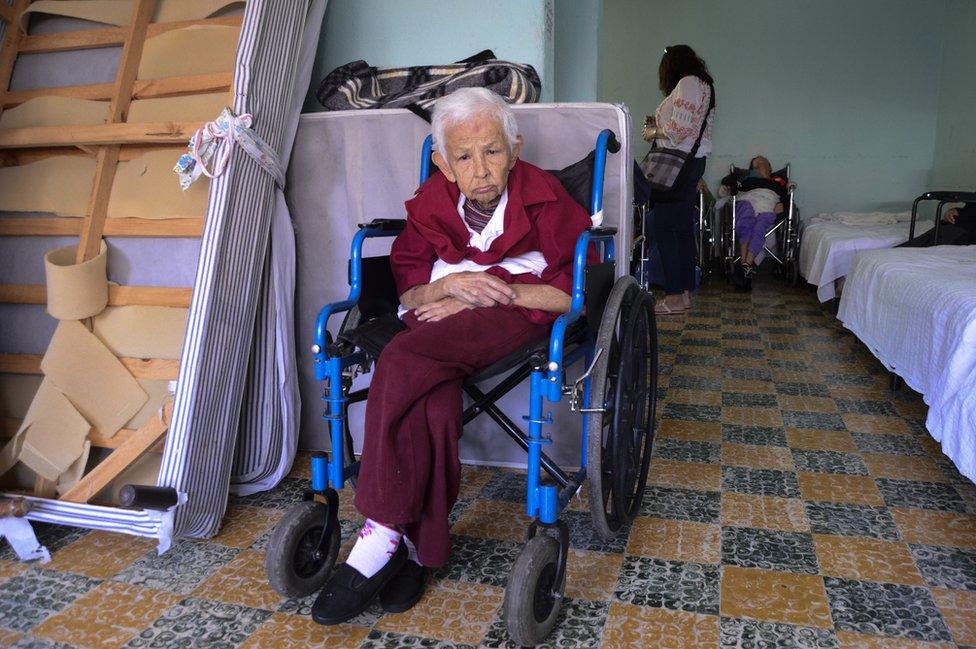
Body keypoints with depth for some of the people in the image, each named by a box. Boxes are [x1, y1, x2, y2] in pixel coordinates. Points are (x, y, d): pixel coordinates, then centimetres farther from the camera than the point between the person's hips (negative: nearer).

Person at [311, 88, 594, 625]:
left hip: (521, 314, -4)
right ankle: (421, 545, -22)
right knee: (431, 398, -35)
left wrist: (487, 292, -13)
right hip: (444, 317, 4)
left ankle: (382, 535, -26)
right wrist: (449, 284, -14)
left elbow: (581, 290, -8)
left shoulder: (545, 198, -3)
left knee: (404, 360, -33)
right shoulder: (430, 203, 8)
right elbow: (406, 290, 10)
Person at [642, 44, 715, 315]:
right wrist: (658, 126, 16)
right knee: (683, 228, 10)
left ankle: (674, 297, -9)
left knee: (665, 229, -10)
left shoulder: (687, 83, -8)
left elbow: (679, 127, -18)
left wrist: (653, 132, -3)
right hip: (692, 162, 10)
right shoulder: (702, 85, 22)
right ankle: (685, 292, 15)